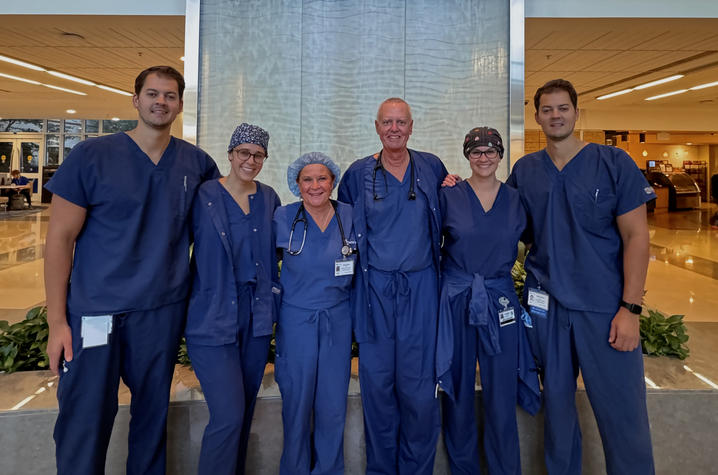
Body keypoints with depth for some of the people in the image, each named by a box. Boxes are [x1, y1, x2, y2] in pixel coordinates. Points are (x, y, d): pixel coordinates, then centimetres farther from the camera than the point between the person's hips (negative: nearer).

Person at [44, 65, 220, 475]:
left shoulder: (196, 162, 3)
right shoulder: (91, 156, -4)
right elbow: (60, 238, -4)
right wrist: (57, 321, -7)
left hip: (164, 310, 3)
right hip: (94, 312, -2)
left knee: (153, 416, 15)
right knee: (84, 423, 6)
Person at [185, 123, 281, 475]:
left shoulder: (269, 198, 8)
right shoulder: (203, 196, -6)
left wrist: (273, 288, 10)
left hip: (257, 317, 5)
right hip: (212, 317, -4)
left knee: (244, 412, 15)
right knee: (228, 416, -7)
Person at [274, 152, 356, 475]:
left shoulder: (349, 216, -2)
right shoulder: (284, 217, -5)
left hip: (338, 321, 1)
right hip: (296, 320, -1)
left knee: (333, 407, 10)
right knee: (296, 404, 10)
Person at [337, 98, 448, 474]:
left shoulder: (431, 167, 7)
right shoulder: (358, 173, 5)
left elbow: (445, 219, 22)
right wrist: (357, 263, 8)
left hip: (420, 289, 0)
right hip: (375, 290, 0)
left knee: (418, 385, 3)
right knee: (377, 384, 7)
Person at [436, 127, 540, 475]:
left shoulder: (516, 199, 5)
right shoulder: (448, 196, 0)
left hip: (500, 303, 1)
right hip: (456, 302, -1)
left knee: (501, 398, 7)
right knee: (458, 395, 10)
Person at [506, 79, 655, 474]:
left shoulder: (613, 163, -2)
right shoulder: (524, 170, 6)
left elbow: (636, 236, -5)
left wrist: (630, 308, -11)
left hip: (605, 306, -2)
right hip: (546, 305, 3)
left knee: (621, 412, 2)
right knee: (556, 401, 15)